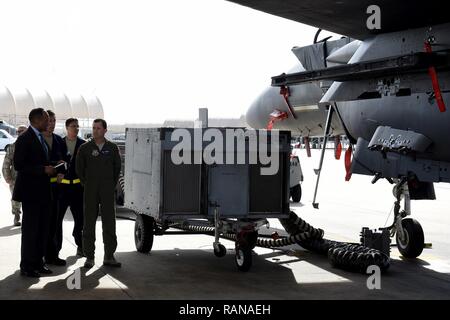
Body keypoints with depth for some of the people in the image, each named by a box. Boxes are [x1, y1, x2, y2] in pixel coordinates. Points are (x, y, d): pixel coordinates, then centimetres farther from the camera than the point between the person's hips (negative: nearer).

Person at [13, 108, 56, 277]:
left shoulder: (40, 138, 15)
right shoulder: (25, 139, -12)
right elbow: (18, 165, -18)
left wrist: (51, 169, 7)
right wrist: (43, 170, -20)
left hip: (42, 191, 9)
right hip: (30, 191, -9)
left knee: (42, 228, 11)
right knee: (30, 229, -3)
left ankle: (38, 262, 20)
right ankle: (27, 266, 5)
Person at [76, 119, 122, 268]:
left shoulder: (112, 148, 5)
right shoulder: (85, 148, 1)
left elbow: (117, 168, 12)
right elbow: (79, 168, 7)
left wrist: (111, 185, 8)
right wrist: (87, 185, 5)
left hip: (107, 191, 1)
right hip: (90, 192, -1)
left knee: (109, 222, 2)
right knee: (89, 223, 0)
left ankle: (109, 256, 8)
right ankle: (89, 257, 6)